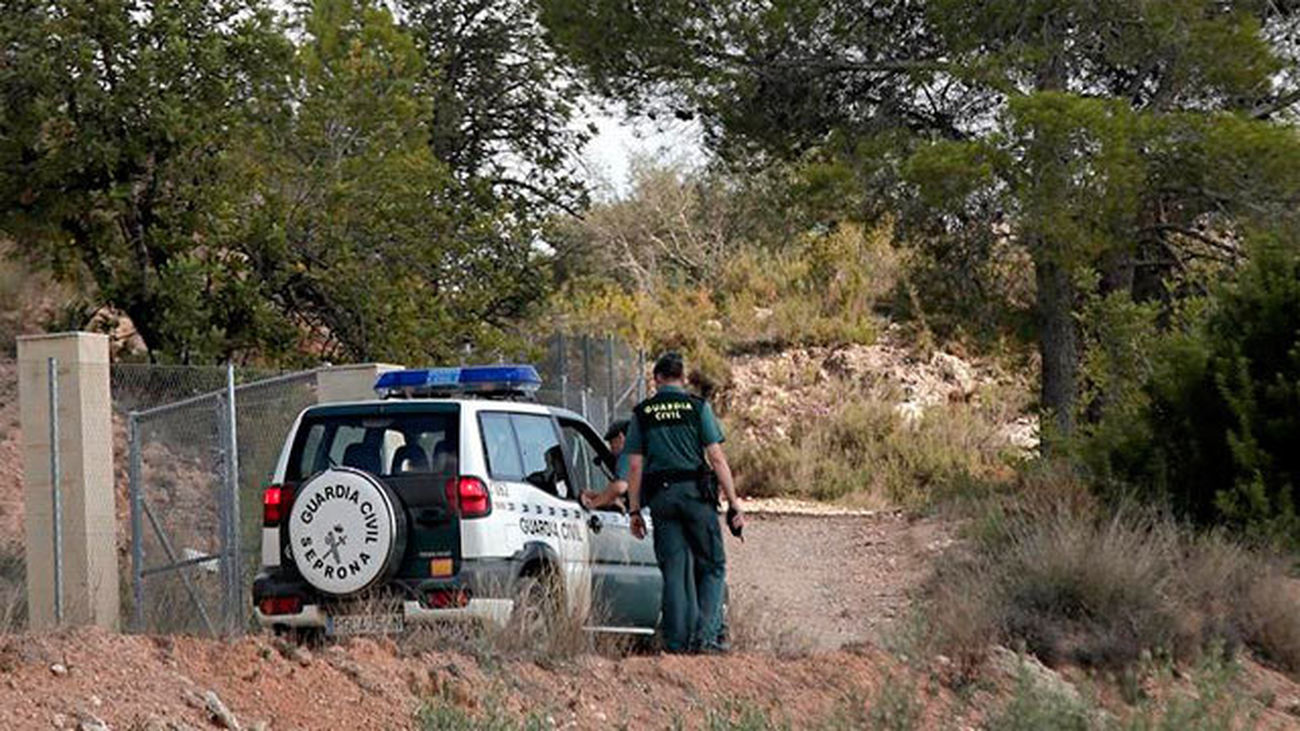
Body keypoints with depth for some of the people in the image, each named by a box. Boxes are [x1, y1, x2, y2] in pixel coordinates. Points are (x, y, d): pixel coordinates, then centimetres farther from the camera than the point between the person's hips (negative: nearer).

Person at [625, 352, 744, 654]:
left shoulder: (642, 414, 8)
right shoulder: (698, 408, 1)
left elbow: (635, 466, 5)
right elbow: (716, 458, -4)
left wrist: (635, 510, 9)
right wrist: (734, 503, -2)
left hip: (661, 496, 2)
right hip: (695, 493, -2)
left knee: (674, 571, 6)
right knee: (712, 567, 5)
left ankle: (677, 641, 3)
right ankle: (707, 633, -9)